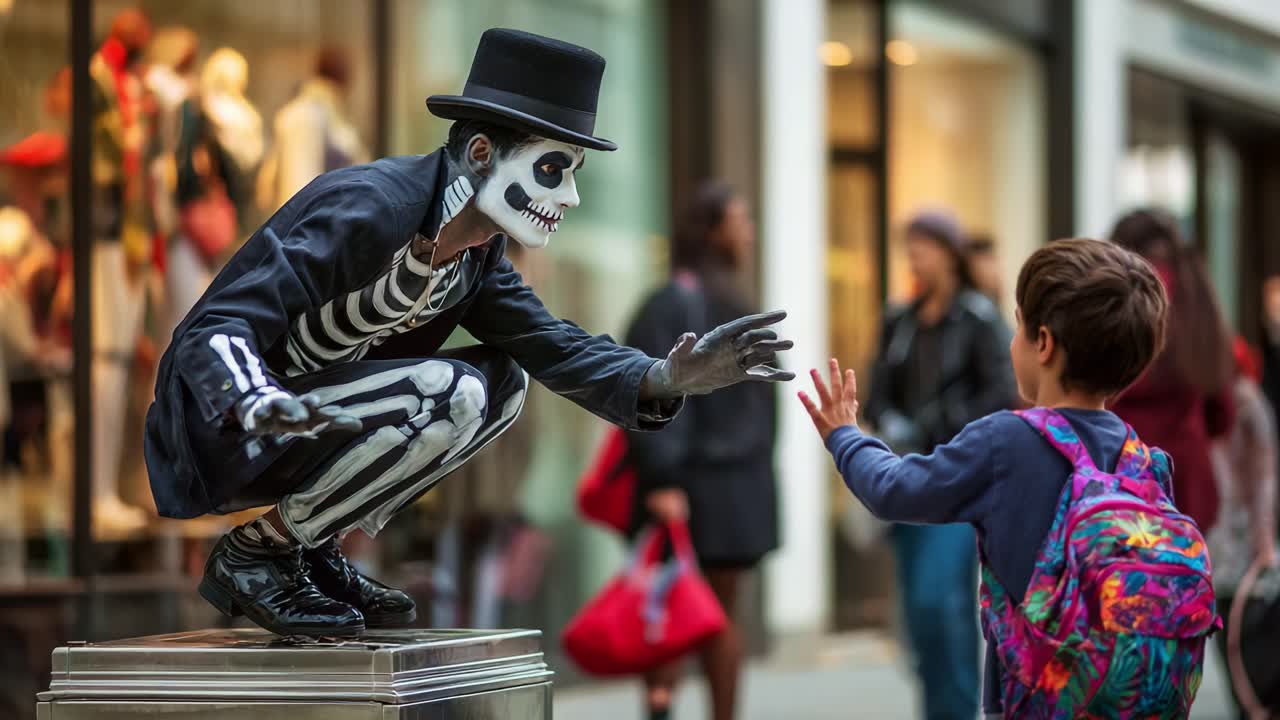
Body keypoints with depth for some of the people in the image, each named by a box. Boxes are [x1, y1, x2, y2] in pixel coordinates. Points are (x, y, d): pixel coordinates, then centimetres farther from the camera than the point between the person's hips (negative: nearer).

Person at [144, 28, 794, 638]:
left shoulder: (475, 247, 4)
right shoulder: (369, 210, -25)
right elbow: (216, 330, -30)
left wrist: (663, 378, -18)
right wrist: (259, 406, -52)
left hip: (308, 410, 9)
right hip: (224, 427, -9)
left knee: (502, 383, 5)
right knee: (444, 396, -26)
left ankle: (309, 547, 5)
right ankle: (252, 555, -11)